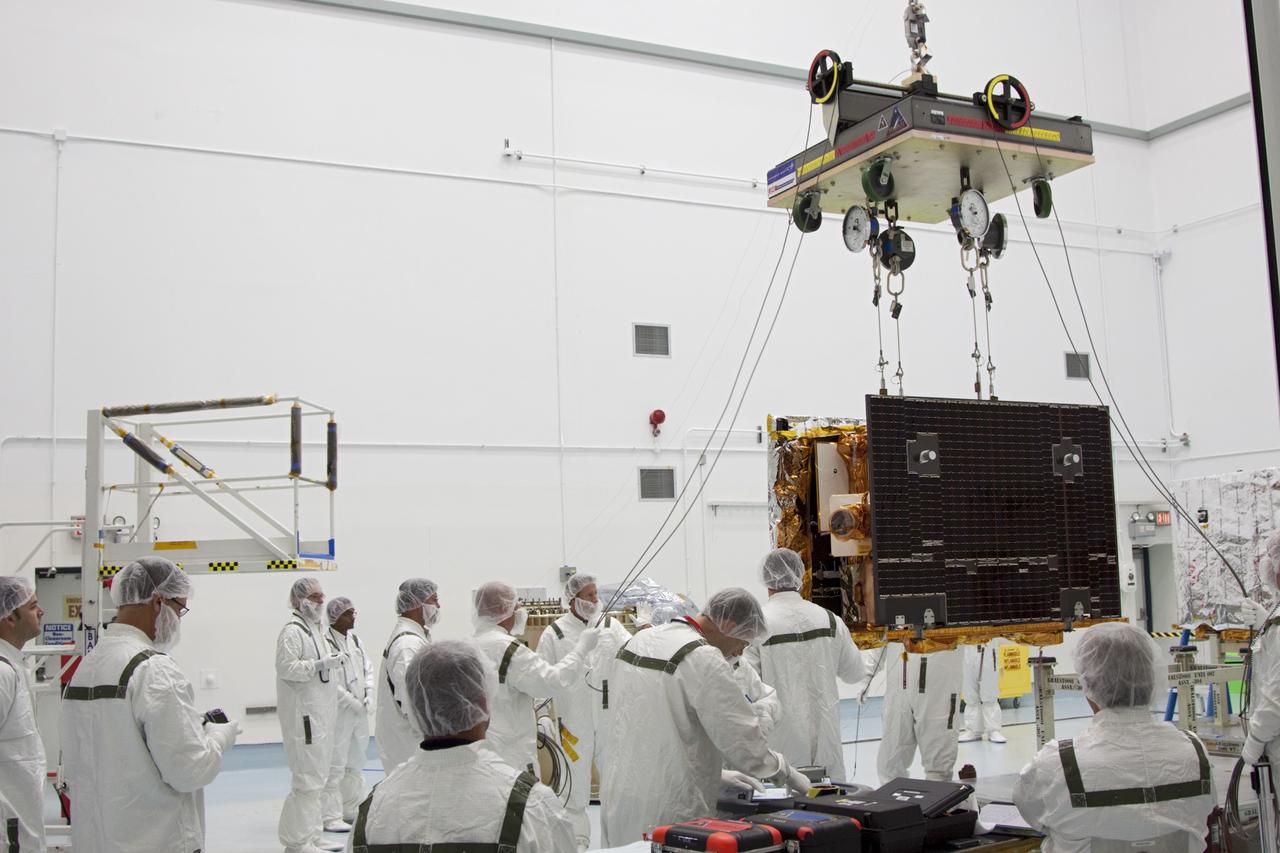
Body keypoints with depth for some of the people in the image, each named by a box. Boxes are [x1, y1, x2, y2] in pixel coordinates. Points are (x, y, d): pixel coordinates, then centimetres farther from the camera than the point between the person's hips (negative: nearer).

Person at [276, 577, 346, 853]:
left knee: (318, 777, 16)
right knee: (307, 779, -8)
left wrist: (336, 664, 11)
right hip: (303, 714, -10)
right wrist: (321, 664, -26)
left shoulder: (317, 628, 18)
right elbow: (286, 667, -22)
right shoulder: (292, 630, -12)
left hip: (321, 713, 10)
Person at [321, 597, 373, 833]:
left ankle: (351, 810, 27)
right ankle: (331, 816, 0)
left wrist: (368, 696, 1)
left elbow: (367, 669, 15)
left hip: (359, 711, 8)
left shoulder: (355, 640, 11)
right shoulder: (326, 643, -14)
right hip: (338, 713, -8)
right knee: (335, 766, -6)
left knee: (355, 763, 16)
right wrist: (352, 702, -16)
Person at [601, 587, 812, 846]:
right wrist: (788, 775, 3)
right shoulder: (704, 659, -17)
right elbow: (741, 737, -14)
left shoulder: (638, 641, 8)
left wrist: (717, 774, 17)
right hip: (669, 814, -8)